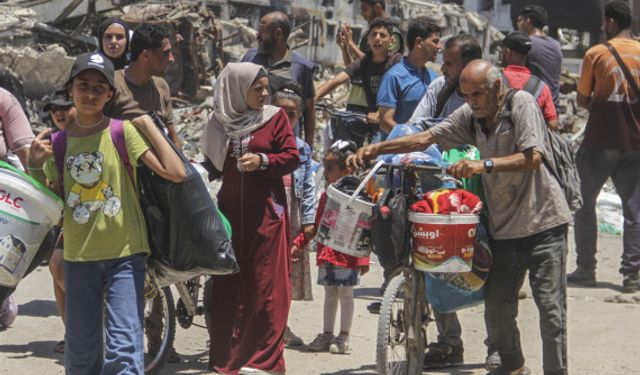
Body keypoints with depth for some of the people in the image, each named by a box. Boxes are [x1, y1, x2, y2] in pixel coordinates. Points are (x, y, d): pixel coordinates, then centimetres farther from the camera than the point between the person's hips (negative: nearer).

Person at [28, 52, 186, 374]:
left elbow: (175, 172, -17)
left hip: (124, 254, -4)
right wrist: (36, 166, -6)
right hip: (78, 256, 4)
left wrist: (148, 125, -12)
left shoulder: (122, 131, -7)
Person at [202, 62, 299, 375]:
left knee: (265, 284, -3)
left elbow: (292, 158, 0)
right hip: (229, 211, 2)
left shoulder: (275, 117, 3)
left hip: (266, 211, -2)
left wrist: (262, 161, -15)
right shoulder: (220, 123, 8)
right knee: (227, 284, 2)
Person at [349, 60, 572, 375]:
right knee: (496, 307, 8)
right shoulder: (470, 115, 5)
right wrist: (375, 148, -5)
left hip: (542, 221, -6)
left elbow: (533, 158, -22)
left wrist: (484, 165, -31)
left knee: (550, 307, -7)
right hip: (503, 226, 6)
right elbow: (426, 138, 4)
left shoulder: (521, 104, -12)